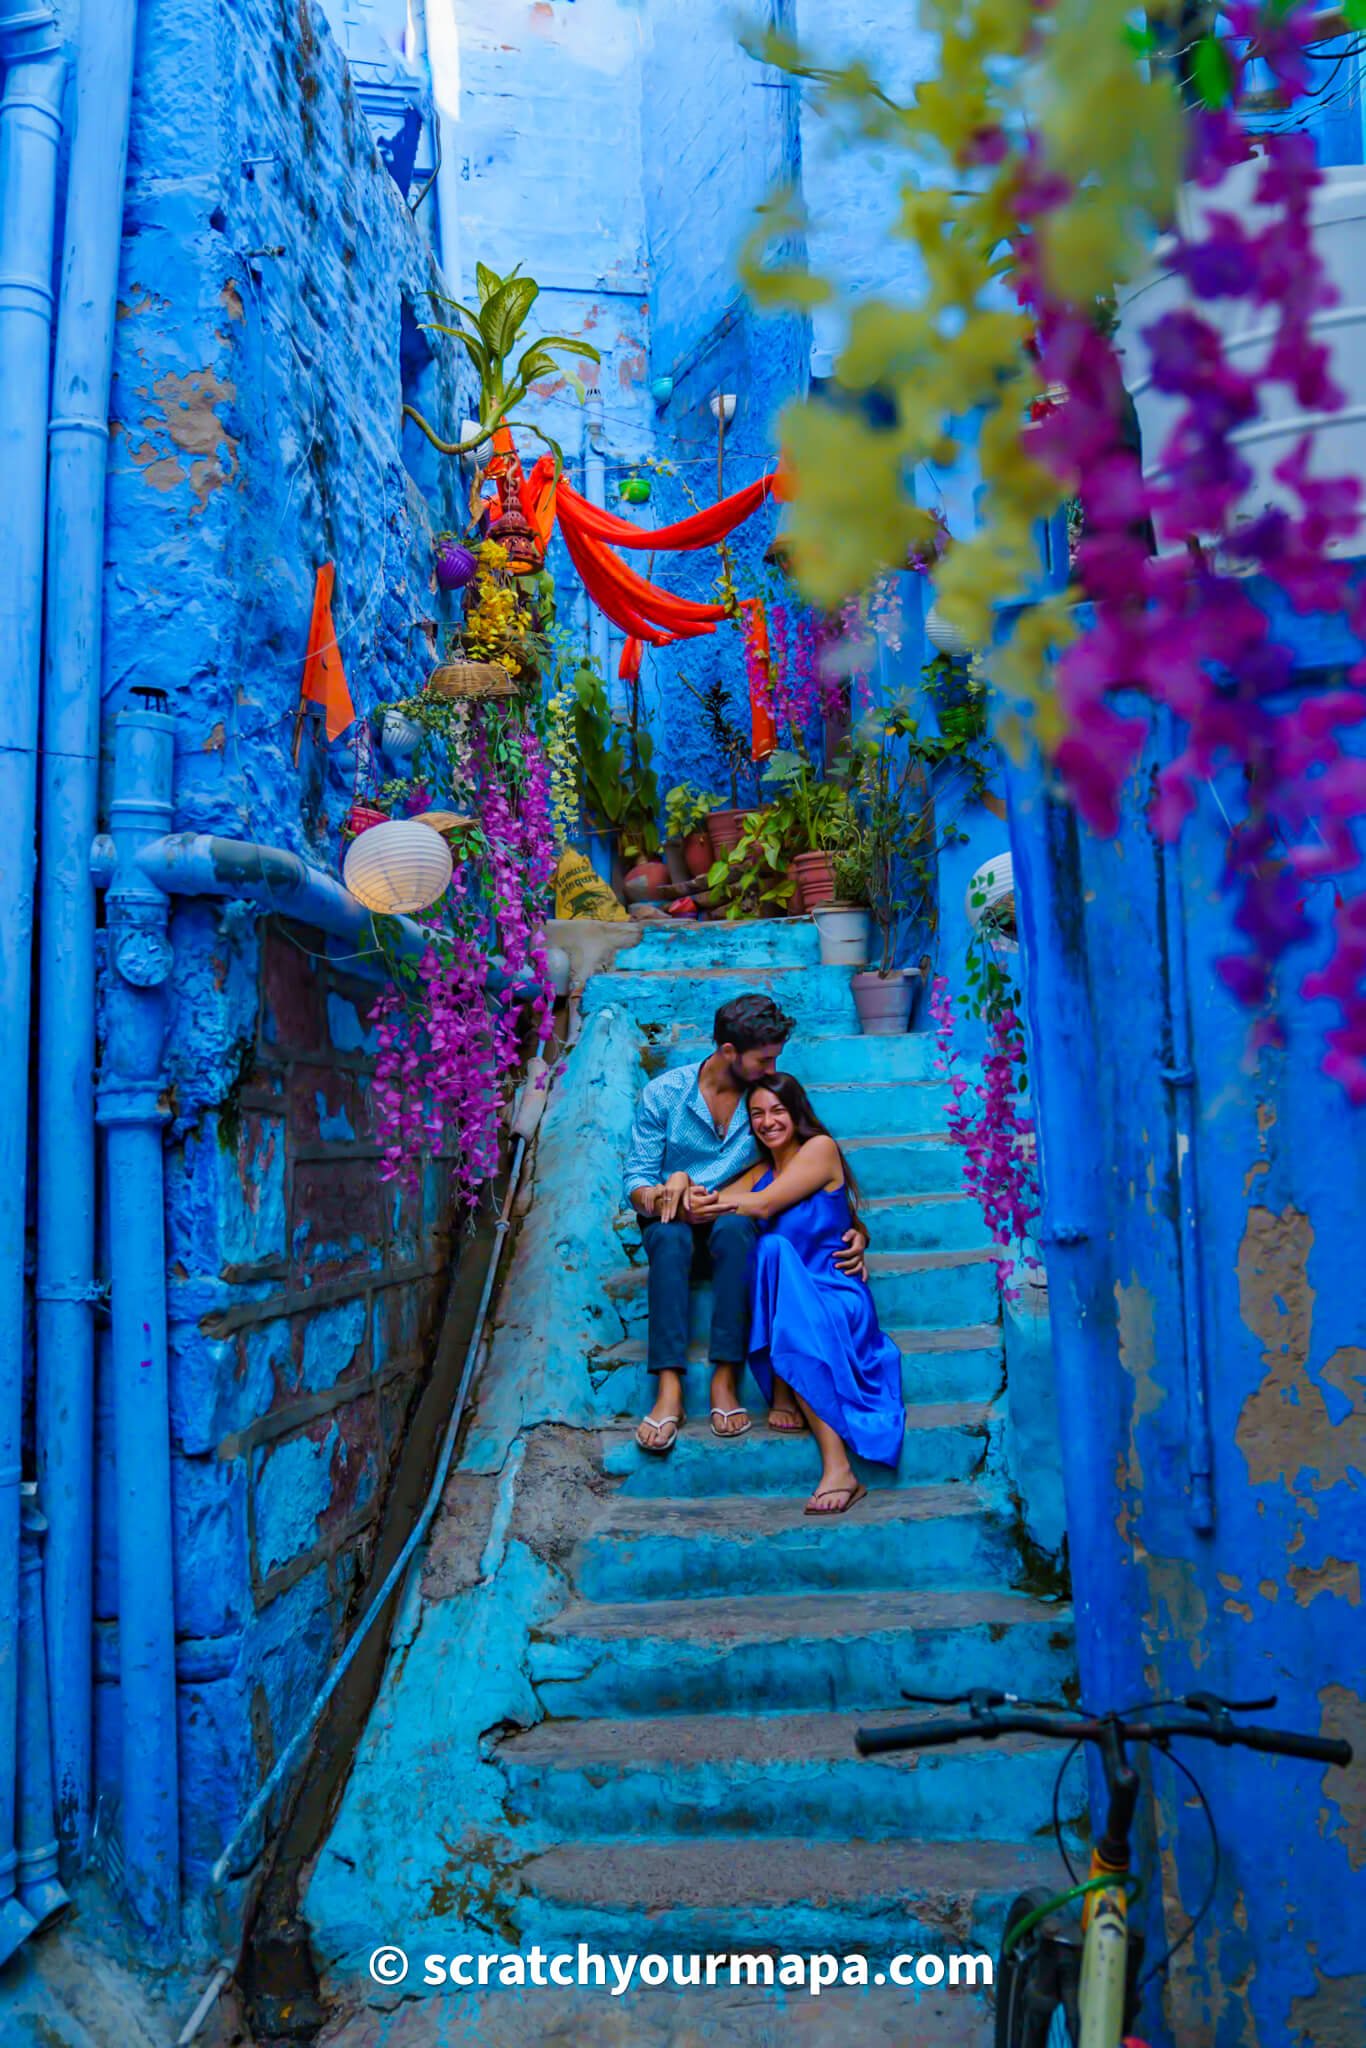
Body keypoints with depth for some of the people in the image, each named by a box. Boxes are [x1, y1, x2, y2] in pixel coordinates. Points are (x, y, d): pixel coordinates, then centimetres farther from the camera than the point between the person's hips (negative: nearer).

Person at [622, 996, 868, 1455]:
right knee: (670, 1235, -36)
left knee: (734, 1227, -35)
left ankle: (726, 1377, -39)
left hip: (734, 1228, 1)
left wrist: (854, 1230, -15)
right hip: (673, 1229, 0)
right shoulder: (663, 1093, -4)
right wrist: (661, 1197, -29)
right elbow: (636, 1180, -5)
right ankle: (669, 1389, -44)